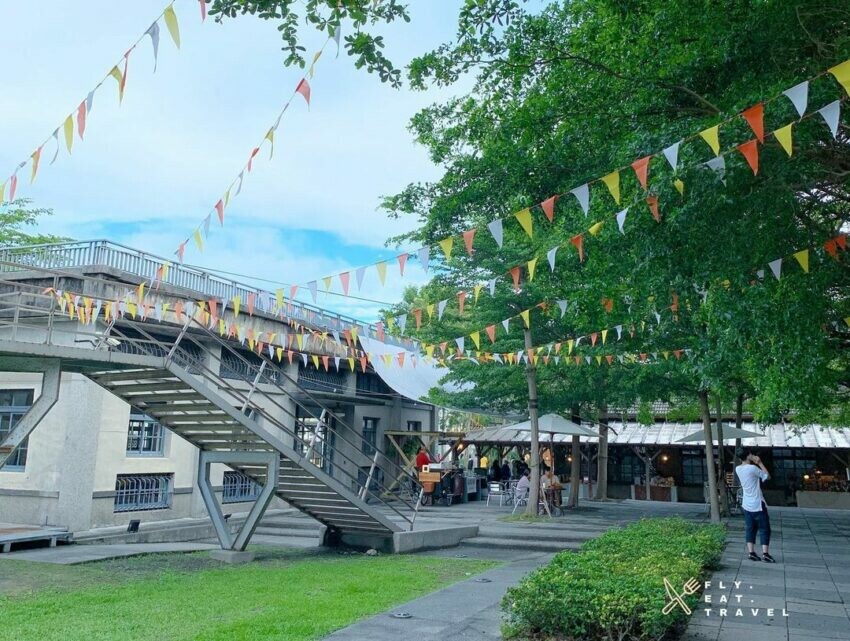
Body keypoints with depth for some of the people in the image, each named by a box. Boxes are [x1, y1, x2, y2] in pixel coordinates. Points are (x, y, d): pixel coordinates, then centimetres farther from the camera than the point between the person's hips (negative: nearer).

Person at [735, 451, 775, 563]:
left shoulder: (738, 469, 1)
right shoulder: (752, 468, -18)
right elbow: (767, 476, -6)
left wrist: (754, 463, 7)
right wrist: (760, 463, -3)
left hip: (746, 505, 6)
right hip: (758, 505, -6)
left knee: (750, 529, 9)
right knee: (764, 529, 3)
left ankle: (751, 553, 7)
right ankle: (765, 554, 0)